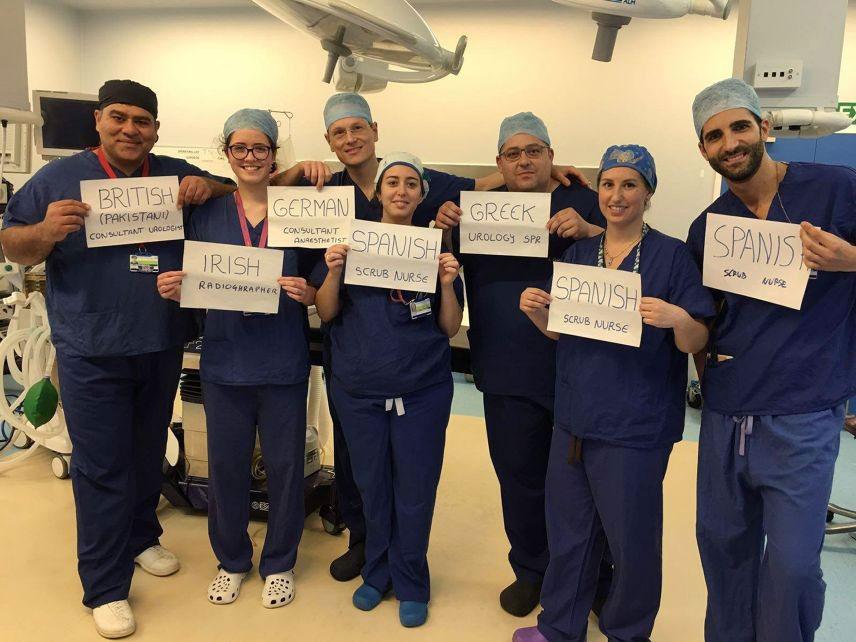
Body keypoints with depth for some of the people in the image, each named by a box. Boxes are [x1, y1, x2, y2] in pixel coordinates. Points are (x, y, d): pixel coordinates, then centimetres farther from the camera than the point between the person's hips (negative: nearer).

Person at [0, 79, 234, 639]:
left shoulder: (177, 175, 5)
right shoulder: (60, 178, 0)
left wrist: (210, 187, -12)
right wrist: (47, 231, -21)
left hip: (162, 347, 3)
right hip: (92, 354, -3)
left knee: (149, 452, 18)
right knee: (101, 468, 2)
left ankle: (142, 537, 41)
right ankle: (106, 588, 16)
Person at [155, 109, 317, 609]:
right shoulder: (207, 214, 5)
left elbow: (320, 289, 2)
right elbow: (194, 285, 9)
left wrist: (307, 293, -20)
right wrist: (173, 289, -12)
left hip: (283, 363, -1)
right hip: (225, 360, 2)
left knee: (284, 464, 8)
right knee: (226, 465, 11)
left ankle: (279, 563, 31)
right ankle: (232, 561, 35)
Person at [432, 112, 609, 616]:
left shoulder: (583, 202, 3)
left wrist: (586, 231, -23)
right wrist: (445, 225, -7)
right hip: (509, 374, 3)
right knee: (520, 478, 13)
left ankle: (599, 578, 32)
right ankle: (531, 570, 35)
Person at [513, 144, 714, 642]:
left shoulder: (672, 256, -6)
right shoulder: (578, 253, 8)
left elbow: (696, 343, -8)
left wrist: (677, 318, -28)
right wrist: (537, 310, -6)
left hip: (635, 426, -4)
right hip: (575, 414, 5)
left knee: (631, 534, 8)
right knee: (568, 526, 16)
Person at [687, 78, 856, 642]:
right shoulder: (706, 228, 6)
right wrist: (710, 383, 8)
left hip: (801, 419, -4)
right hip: (725, 416, 4)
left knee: (792, 563, 2)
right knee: (723, 543, 15)